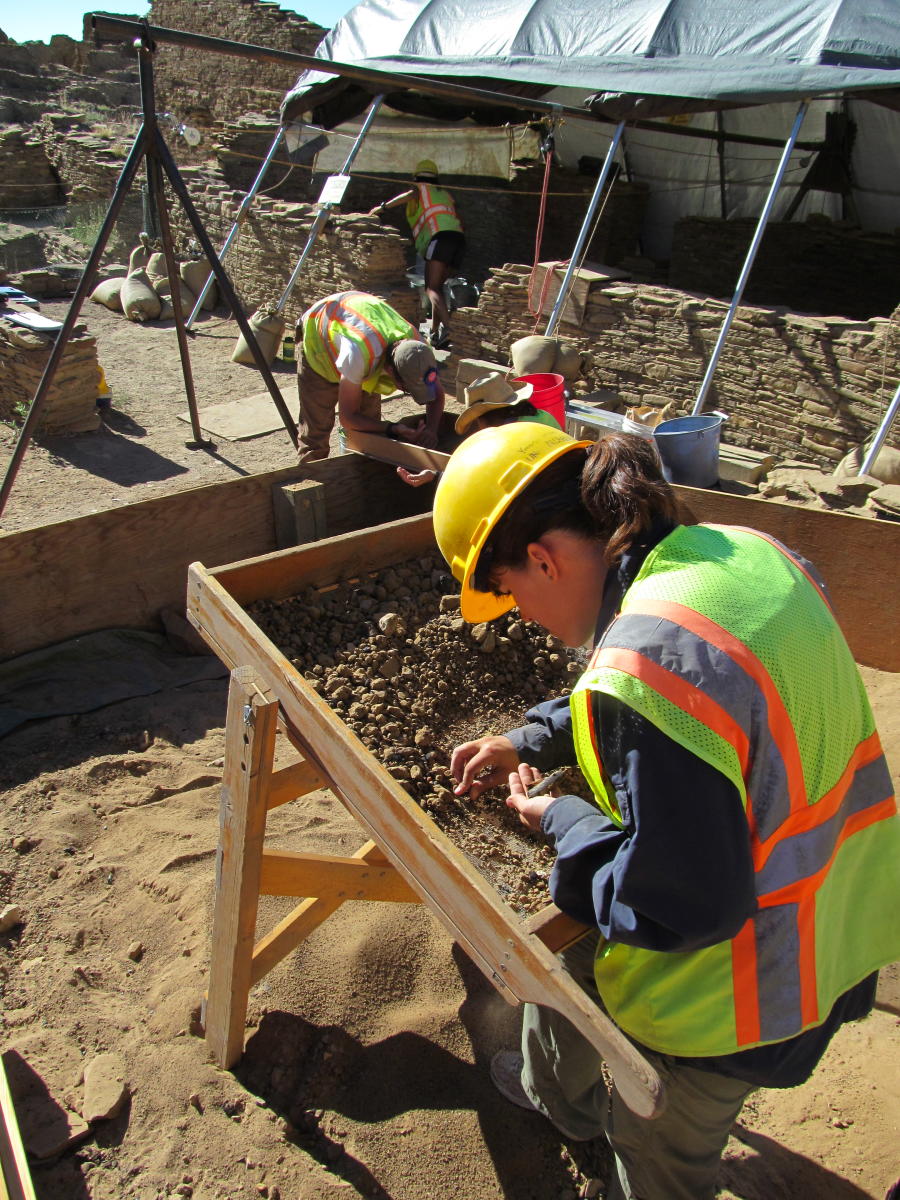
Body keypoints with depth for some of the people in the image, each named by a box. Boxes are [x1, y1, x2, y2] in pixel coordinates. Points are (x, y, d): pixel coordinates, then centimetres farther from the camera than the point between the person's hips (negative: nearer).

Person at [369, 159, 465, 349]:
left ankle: (447, 326, -38)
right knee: (436, 286, 15)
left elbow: (411, 194, -8)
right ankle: (434, 333, 10)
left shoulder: (419, 188, 17)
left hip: (439, 236, -7)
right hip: (458, 237, 7)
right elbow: (459, 223, 28)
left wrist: (383, 207, -5)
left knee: (432, 288, -15)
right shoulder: (445, 194, 34)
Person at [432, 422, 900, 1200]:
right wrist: (534, 740, 9)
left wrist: (560, 823, -13)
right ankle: (558, 1096, 61)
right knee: (567, 947, 32)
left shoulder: (644, 668, -37)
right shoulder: (743, 552, -7)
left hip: (739, 998, -8)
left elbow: (683, 906, -29)